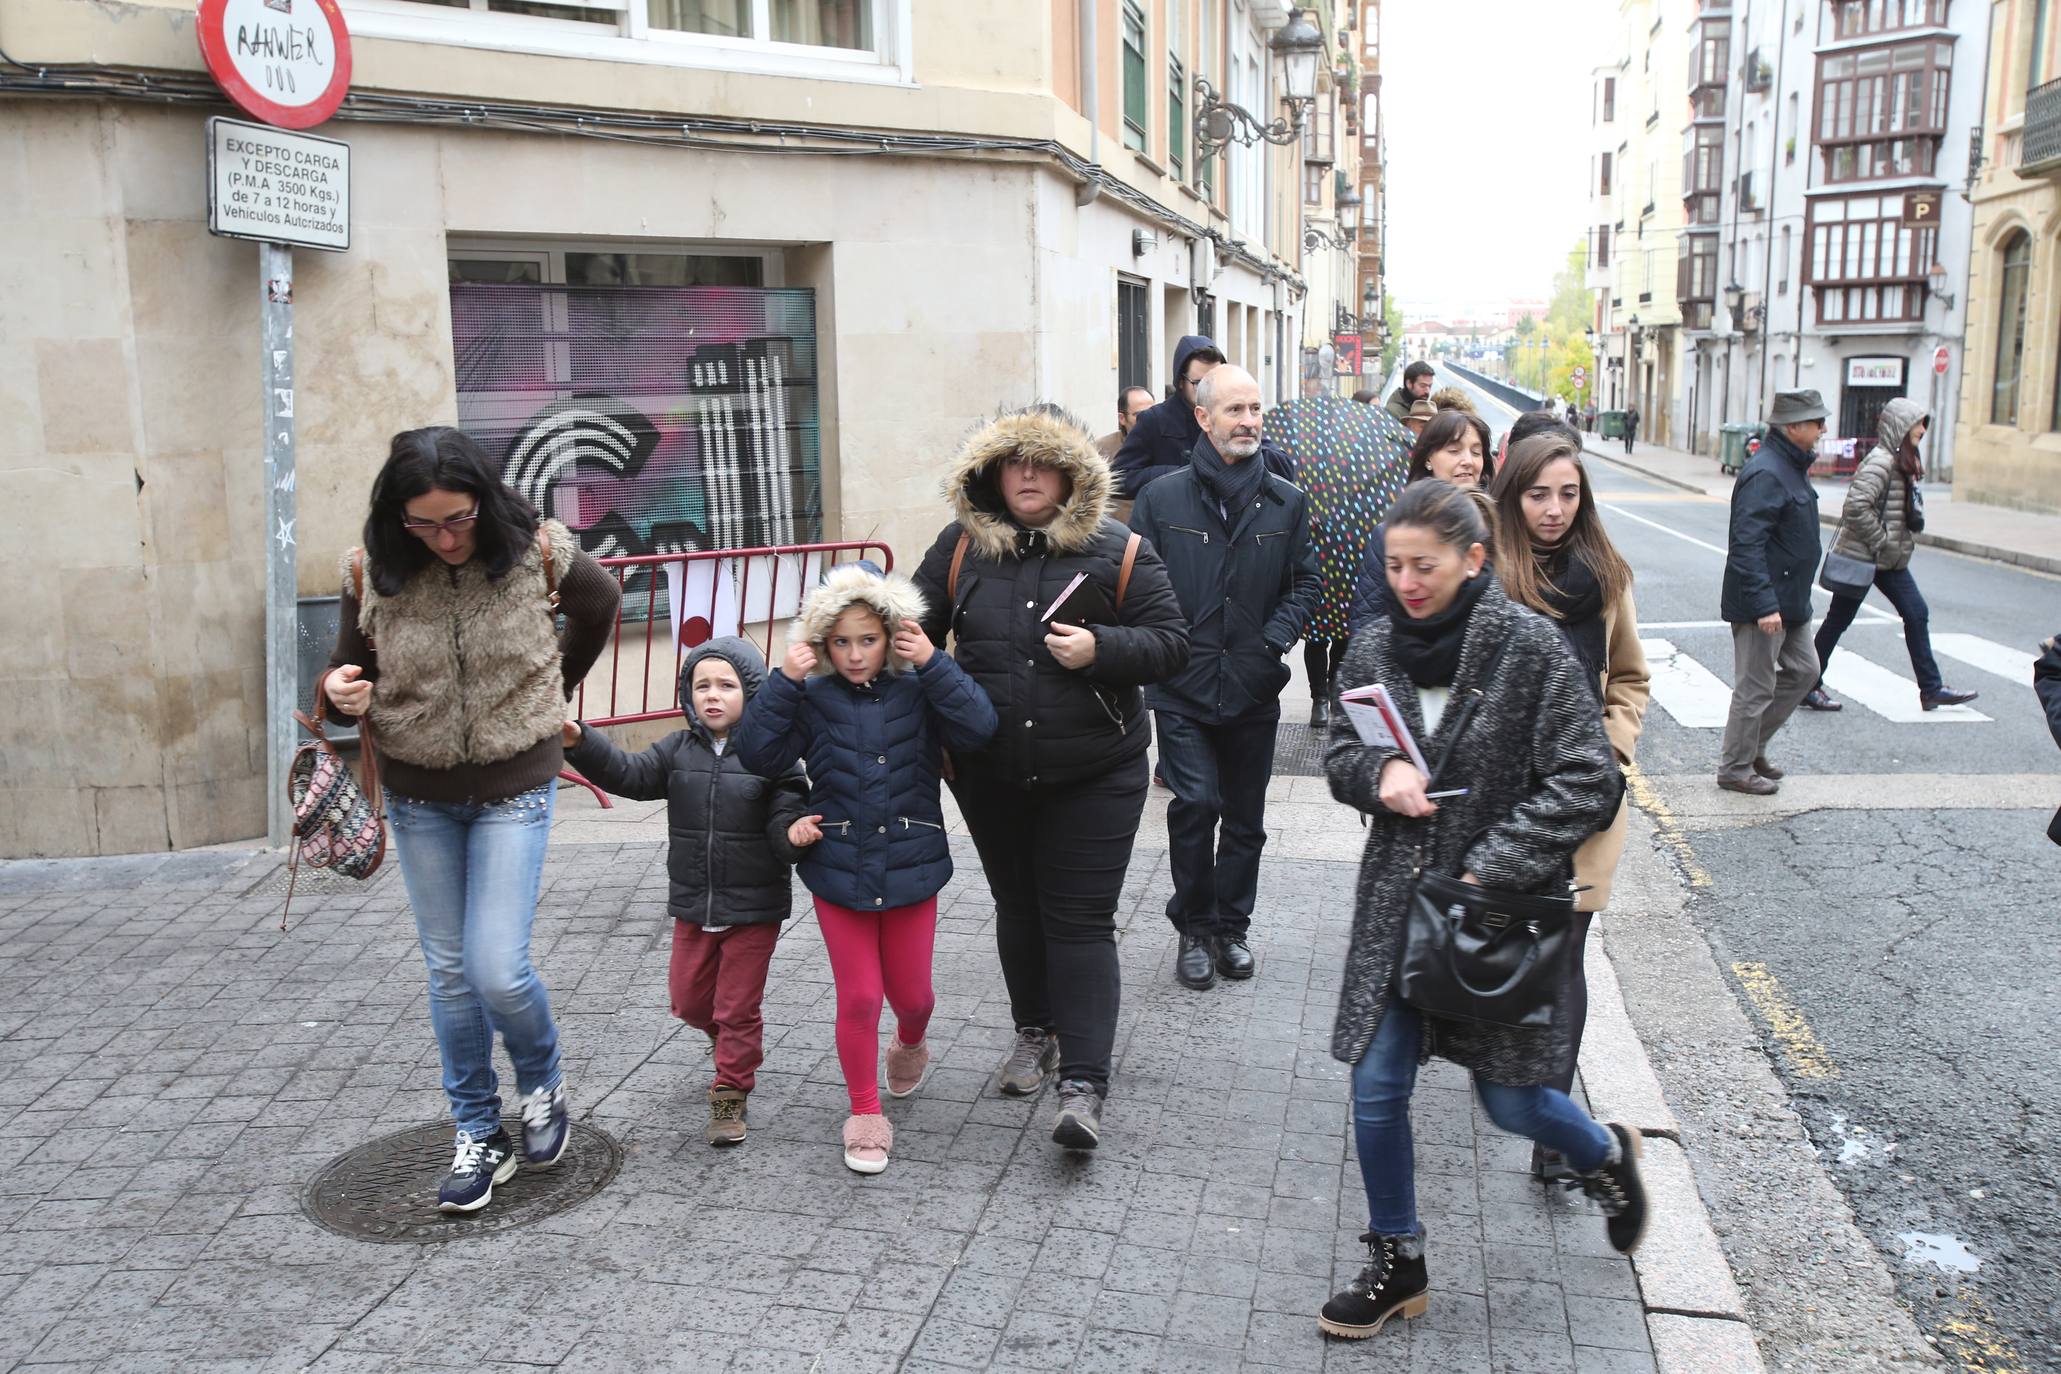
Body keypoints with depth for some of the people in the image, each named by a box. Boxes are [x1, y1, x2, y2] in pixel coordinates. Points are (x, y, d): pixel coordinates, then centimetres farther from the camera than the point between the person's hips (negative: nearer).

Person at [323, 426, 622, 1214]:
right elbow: (352, 671, 3)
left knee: (498, 970, -11)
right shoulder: (372, 573, -10)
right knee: (450, 972, 10)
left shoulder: (535, 554, -14)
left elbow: (601, 604, 9)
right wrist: (342, 693, -21)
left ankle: (543, 1088, 21)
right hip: (418, 796, 3)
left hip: (513, 787, -2)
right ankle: (479, 1137, 26)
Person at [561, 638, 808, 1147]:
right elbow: (629, 775, -9)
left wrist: (794, 834, -39)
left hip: (754, 907, -5)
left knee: (738, 1006, 5)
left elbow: (786, 818, -15)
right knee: (688, 997, 18)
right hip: (693, 905, 5)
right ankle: (732, 1043, 49)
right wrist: (579, 742, -23)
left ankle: (730, 1095, 22)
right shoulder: (679, 751, 1)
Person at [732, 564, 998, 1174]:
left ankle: (911, 1043, 50)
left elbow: (978, 728, -20)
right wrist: (785, 682, -20)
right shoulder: (813, 698, -4)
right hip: (838, 872, 0)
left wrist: (932, 664, -22)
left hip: (911, 869, 1)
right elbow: (758, 755, -14)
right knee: (858, 997, 3)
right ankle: (865, 1114, 21)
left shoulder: (919, 691, -5)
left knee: (910, 992, 13)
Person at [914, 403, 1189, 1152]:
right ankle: (1036, 1032, 40)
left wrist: (1099, 649, -21)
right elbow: (915, 628, 11)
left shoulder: (1118, 550, -6)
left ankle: (1084, 1084, 1)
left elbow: (1171, 641, -5)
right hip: (991, 775, 4)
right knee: (1018, 908, 19)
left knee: (1081, 920, -3)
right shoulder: (961, 547, 1)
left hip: (1093, 776, -3)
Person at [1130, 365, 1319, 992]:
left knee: (1245, 818, 11)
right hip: (1182, 688, -2)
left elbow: (1305, 581, 9)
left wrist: (1274, 640, -6)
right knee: (1196, 804, -10)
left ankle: (1232, 927, 29)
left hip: (1253, 689, 2)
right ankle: (1194, 928, 10)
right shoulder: (1162, 498, -2)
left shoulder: (1286, 501, 4)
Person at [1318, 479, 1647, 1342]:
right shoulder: (1374, 649, -1)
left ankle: (1606, 1156, 43)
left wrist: (1491, 869, -18)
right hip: (1397, 904, 4)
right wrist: (1380, 773, -13)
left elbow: (1586, 783, -13)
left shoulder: (1532, 648, -14)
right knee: (1377, 1091, 5)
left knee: (1510, 1101, 7)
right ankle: (1397, 1265, 27)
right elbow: (1338, 754, 11)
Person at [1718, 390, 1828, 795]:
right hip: (1763, 604, -10)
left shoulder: (1792, 467, 11)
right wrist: (1764, 605, -29)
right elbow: (1747, 544, -27)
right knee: (1755, 688, 0)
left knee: (1802, 670, 18)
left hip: (1789, 601, 10)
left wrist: (1790, 599, 22)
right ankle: (1735, 769, 14)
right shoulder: (1765, 474, -22)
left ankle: (1752, 747, 29)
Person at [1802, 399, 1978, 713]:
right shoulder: (1880, 462, -19)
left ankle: (1932, 689, 15)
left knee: (1916, 614, 8)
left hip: (1890, 559, 9)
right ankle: (1809, 686, 12)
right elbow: (1856, 507, -29)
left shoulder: (1905, 463, 12)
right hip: (1862, 557, -9)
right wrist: (1880, 542, -21)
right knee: (1838, 620, 1)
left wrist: (1900, 544, 11)